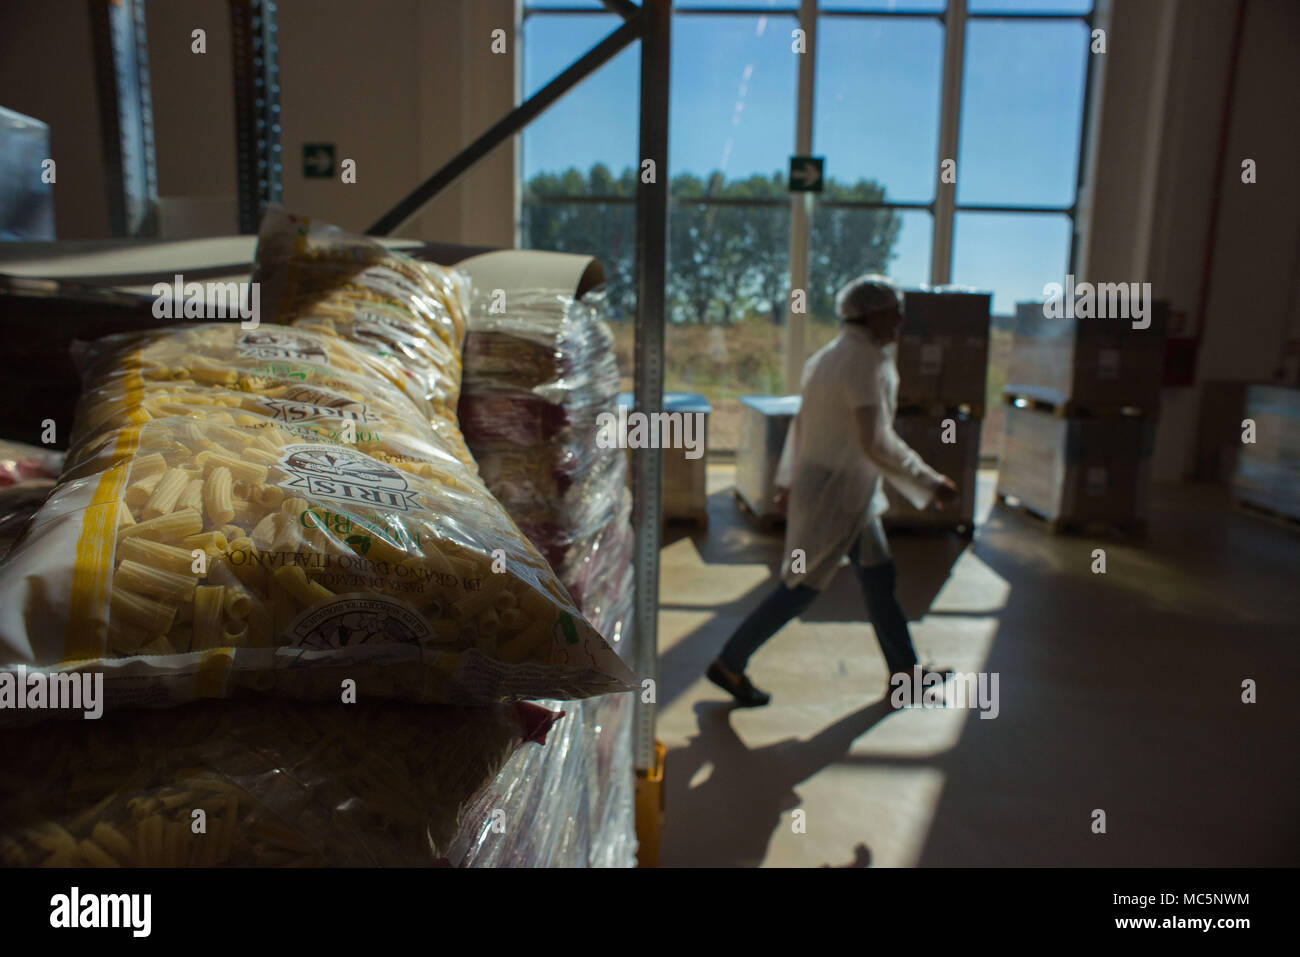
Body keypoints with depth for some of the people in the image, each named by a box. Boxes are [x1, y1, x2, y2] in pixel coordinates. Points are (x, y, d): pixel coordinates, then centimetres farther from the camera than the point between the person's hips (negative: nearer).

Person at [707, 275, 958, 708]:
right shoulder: (863, 360, -21)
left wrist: (789, 479, 23)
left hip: (850, 492, 10)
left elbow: (803, 421, 15)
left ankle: (904, 672, 32)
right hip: (834, 494, -10)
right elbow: (877, 442, -29)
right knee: (801, 588, 1)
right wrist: (930, 484, -21)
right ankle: (729, 665, 13)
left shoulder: (832, 354, 9)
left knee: (879, 576, 18)